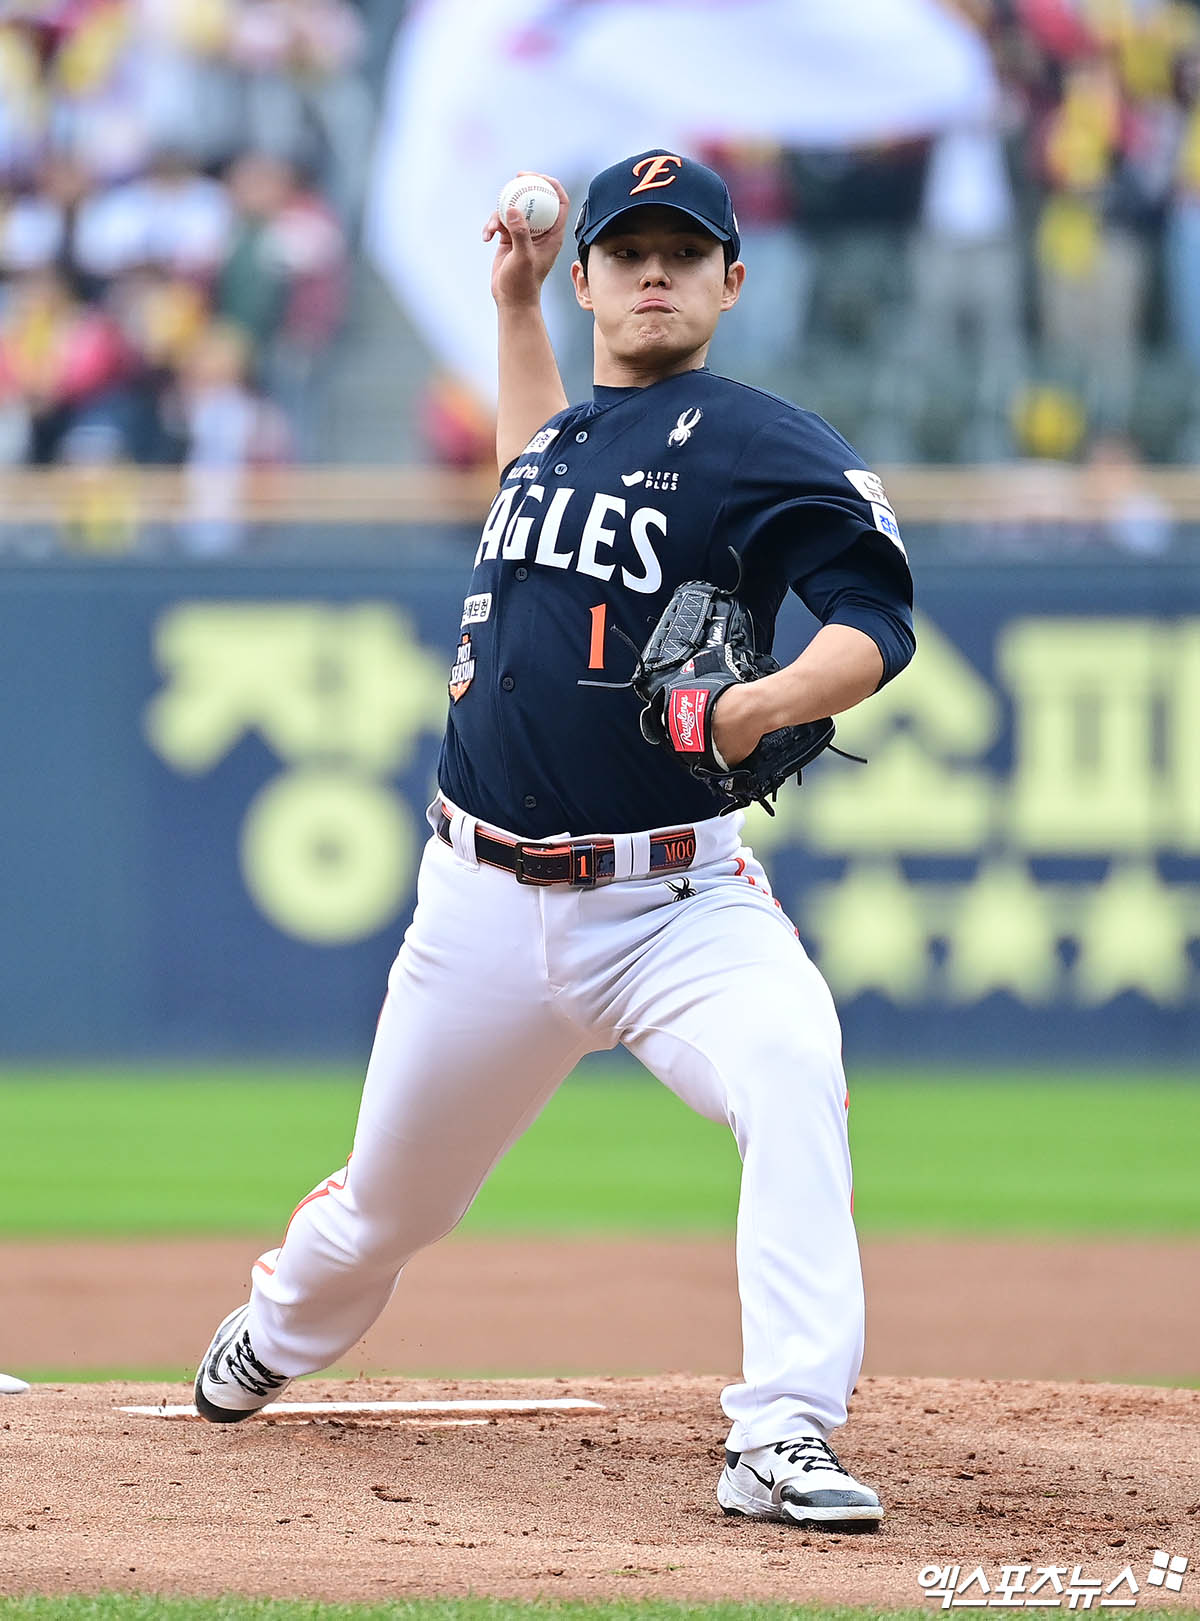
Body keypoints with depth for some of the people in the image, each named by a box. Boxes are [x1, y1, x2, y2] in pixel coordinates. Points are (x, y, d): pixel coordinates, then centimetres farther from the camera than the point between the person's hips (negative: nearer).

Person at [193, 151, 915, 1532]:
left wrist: (768, 704, -34)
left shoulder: (758, 443, -6)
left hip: (672, 900, -5)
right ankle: (275, 1336, 48)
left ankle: (782, 1442, -36)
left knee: (794, 1073, -34)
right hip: (485, 898, 5)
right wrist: (513, 303, 29)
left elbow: (876, 623, -15)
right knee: (383, 1206, 14)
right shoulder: (567, 431, 13)